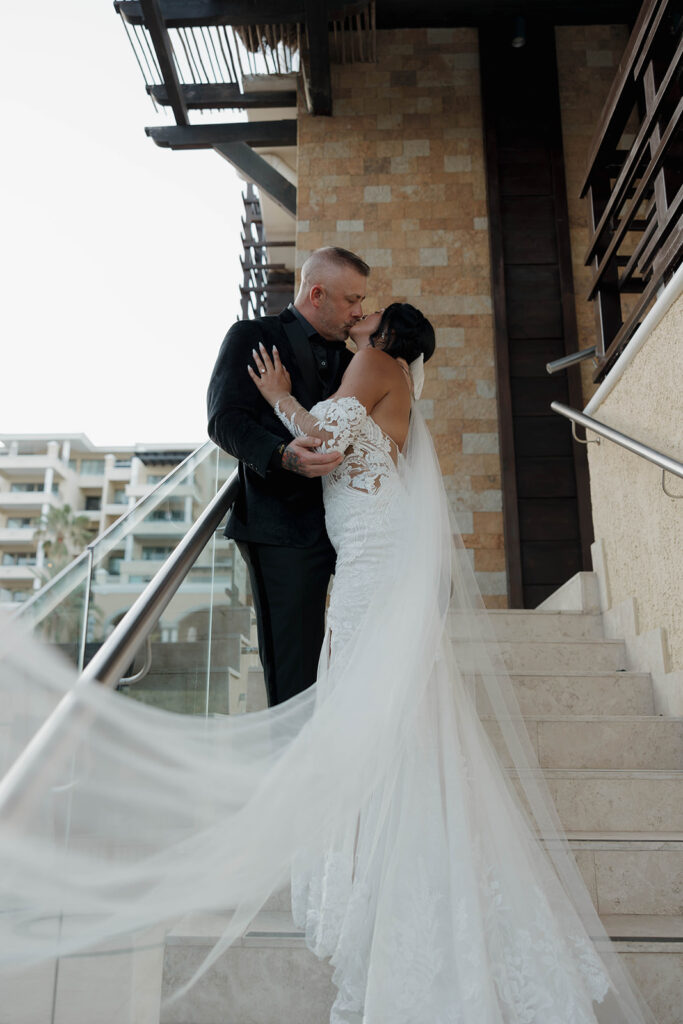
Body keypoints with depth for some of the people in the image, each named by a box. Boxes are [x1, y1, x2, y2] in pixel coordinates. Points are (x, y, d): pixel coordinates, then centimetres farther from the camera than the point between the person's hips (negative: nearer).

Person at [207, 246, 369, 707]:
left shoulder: (345, 358, 22)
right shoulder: (253, 336, 3)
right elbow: (225, 419, -9)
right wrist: (283, 454, -26)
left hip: (337, 528, 6)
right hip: (282, 529, -6)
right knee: (292, 669, -4)